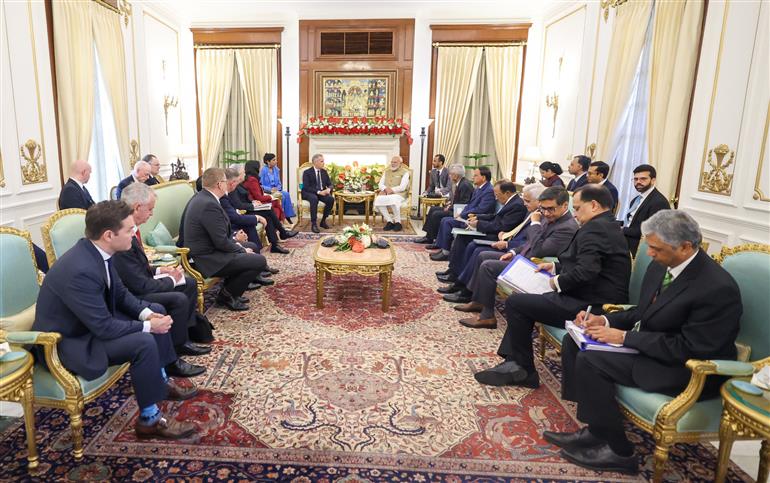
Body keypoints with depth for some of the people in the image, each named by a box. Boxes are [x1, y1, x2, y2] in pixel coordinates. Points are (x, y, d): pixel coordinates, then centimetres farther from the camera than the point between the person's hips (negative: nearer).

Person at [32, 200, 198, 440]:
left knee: (157, 310, 10)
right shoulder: (80, 270, -34)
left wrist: (146, 313, -10)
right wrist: (148, 326, -20)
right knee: (144, 343, -27)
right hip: (66, 342, -10)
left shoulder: (97, 251, -6)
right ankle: (149, 419, -9)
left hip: (94, 320, 10)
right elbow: (104, 328, -30)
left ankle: (161, 380, 23)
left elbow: (121, 294, 6)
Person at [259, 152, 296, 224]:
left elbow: (279, 183, 12)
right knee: (282, 196, -29)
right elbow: (261, 185, -10)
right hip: (266, 192, -5)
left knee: (286, 194, -24)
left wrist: (277, 188, -10)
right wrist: (271, 189, -22)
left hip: (276, 191, 5)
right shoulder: (263, 170, -9)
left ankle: (288, 215, -19)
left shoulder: (276, 170, 8)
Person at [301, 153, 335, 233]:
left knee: (331, 199, -26)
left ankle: (323, 221, -10)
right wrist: (318, 192, -27)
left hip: (322, 192, 5)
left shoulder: (324, 172, 10)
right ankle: (313, 224, -33)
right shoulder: (307, 172, -7)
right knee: (314, 199, -39)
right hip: (309, 193, -5)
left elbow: (329, 184, 10)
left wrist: (328, 189, -16)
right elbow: (306, 187, -16)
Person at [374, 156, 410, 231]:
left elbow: (402, 187, -9)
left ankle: (398, 222, -21)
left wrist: (391, 190, -15)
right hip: (386, 194, 4)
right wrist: (385, 189, -10)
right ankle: (389, 221, -21)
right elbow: (381, 184, 12)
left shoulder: (405, 172, 2)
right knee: (378, 199, -29)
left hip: (399, 194, -4)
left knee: (393, 199, -39)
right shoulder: (386, 171, 19)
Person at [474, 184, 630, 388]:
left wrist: (558, 282, -11)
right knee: (522, 301, 16)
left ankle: (524, 370, 8)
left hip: (590, 307, -11)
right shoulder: (609, 226, 16)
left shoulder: (594, 228, -18)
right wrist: (556, 267, 13)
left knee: (515, 302, -6)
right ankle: (513, 364, 13)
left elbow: (585, 272, -28)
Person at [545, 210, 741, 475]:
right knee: (574, 342, -1)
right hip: (649, 343, 9)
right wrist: (605, 321, -5)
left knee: (590, 361, -24)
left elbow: (689, 349, -24)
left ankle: (618, 451, -5)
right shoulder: (660, 266, 0)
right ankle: (594, 429, 4)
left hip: (689, 369, -9)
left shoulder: (718, 288, -25)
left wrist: (625, 337, -22)